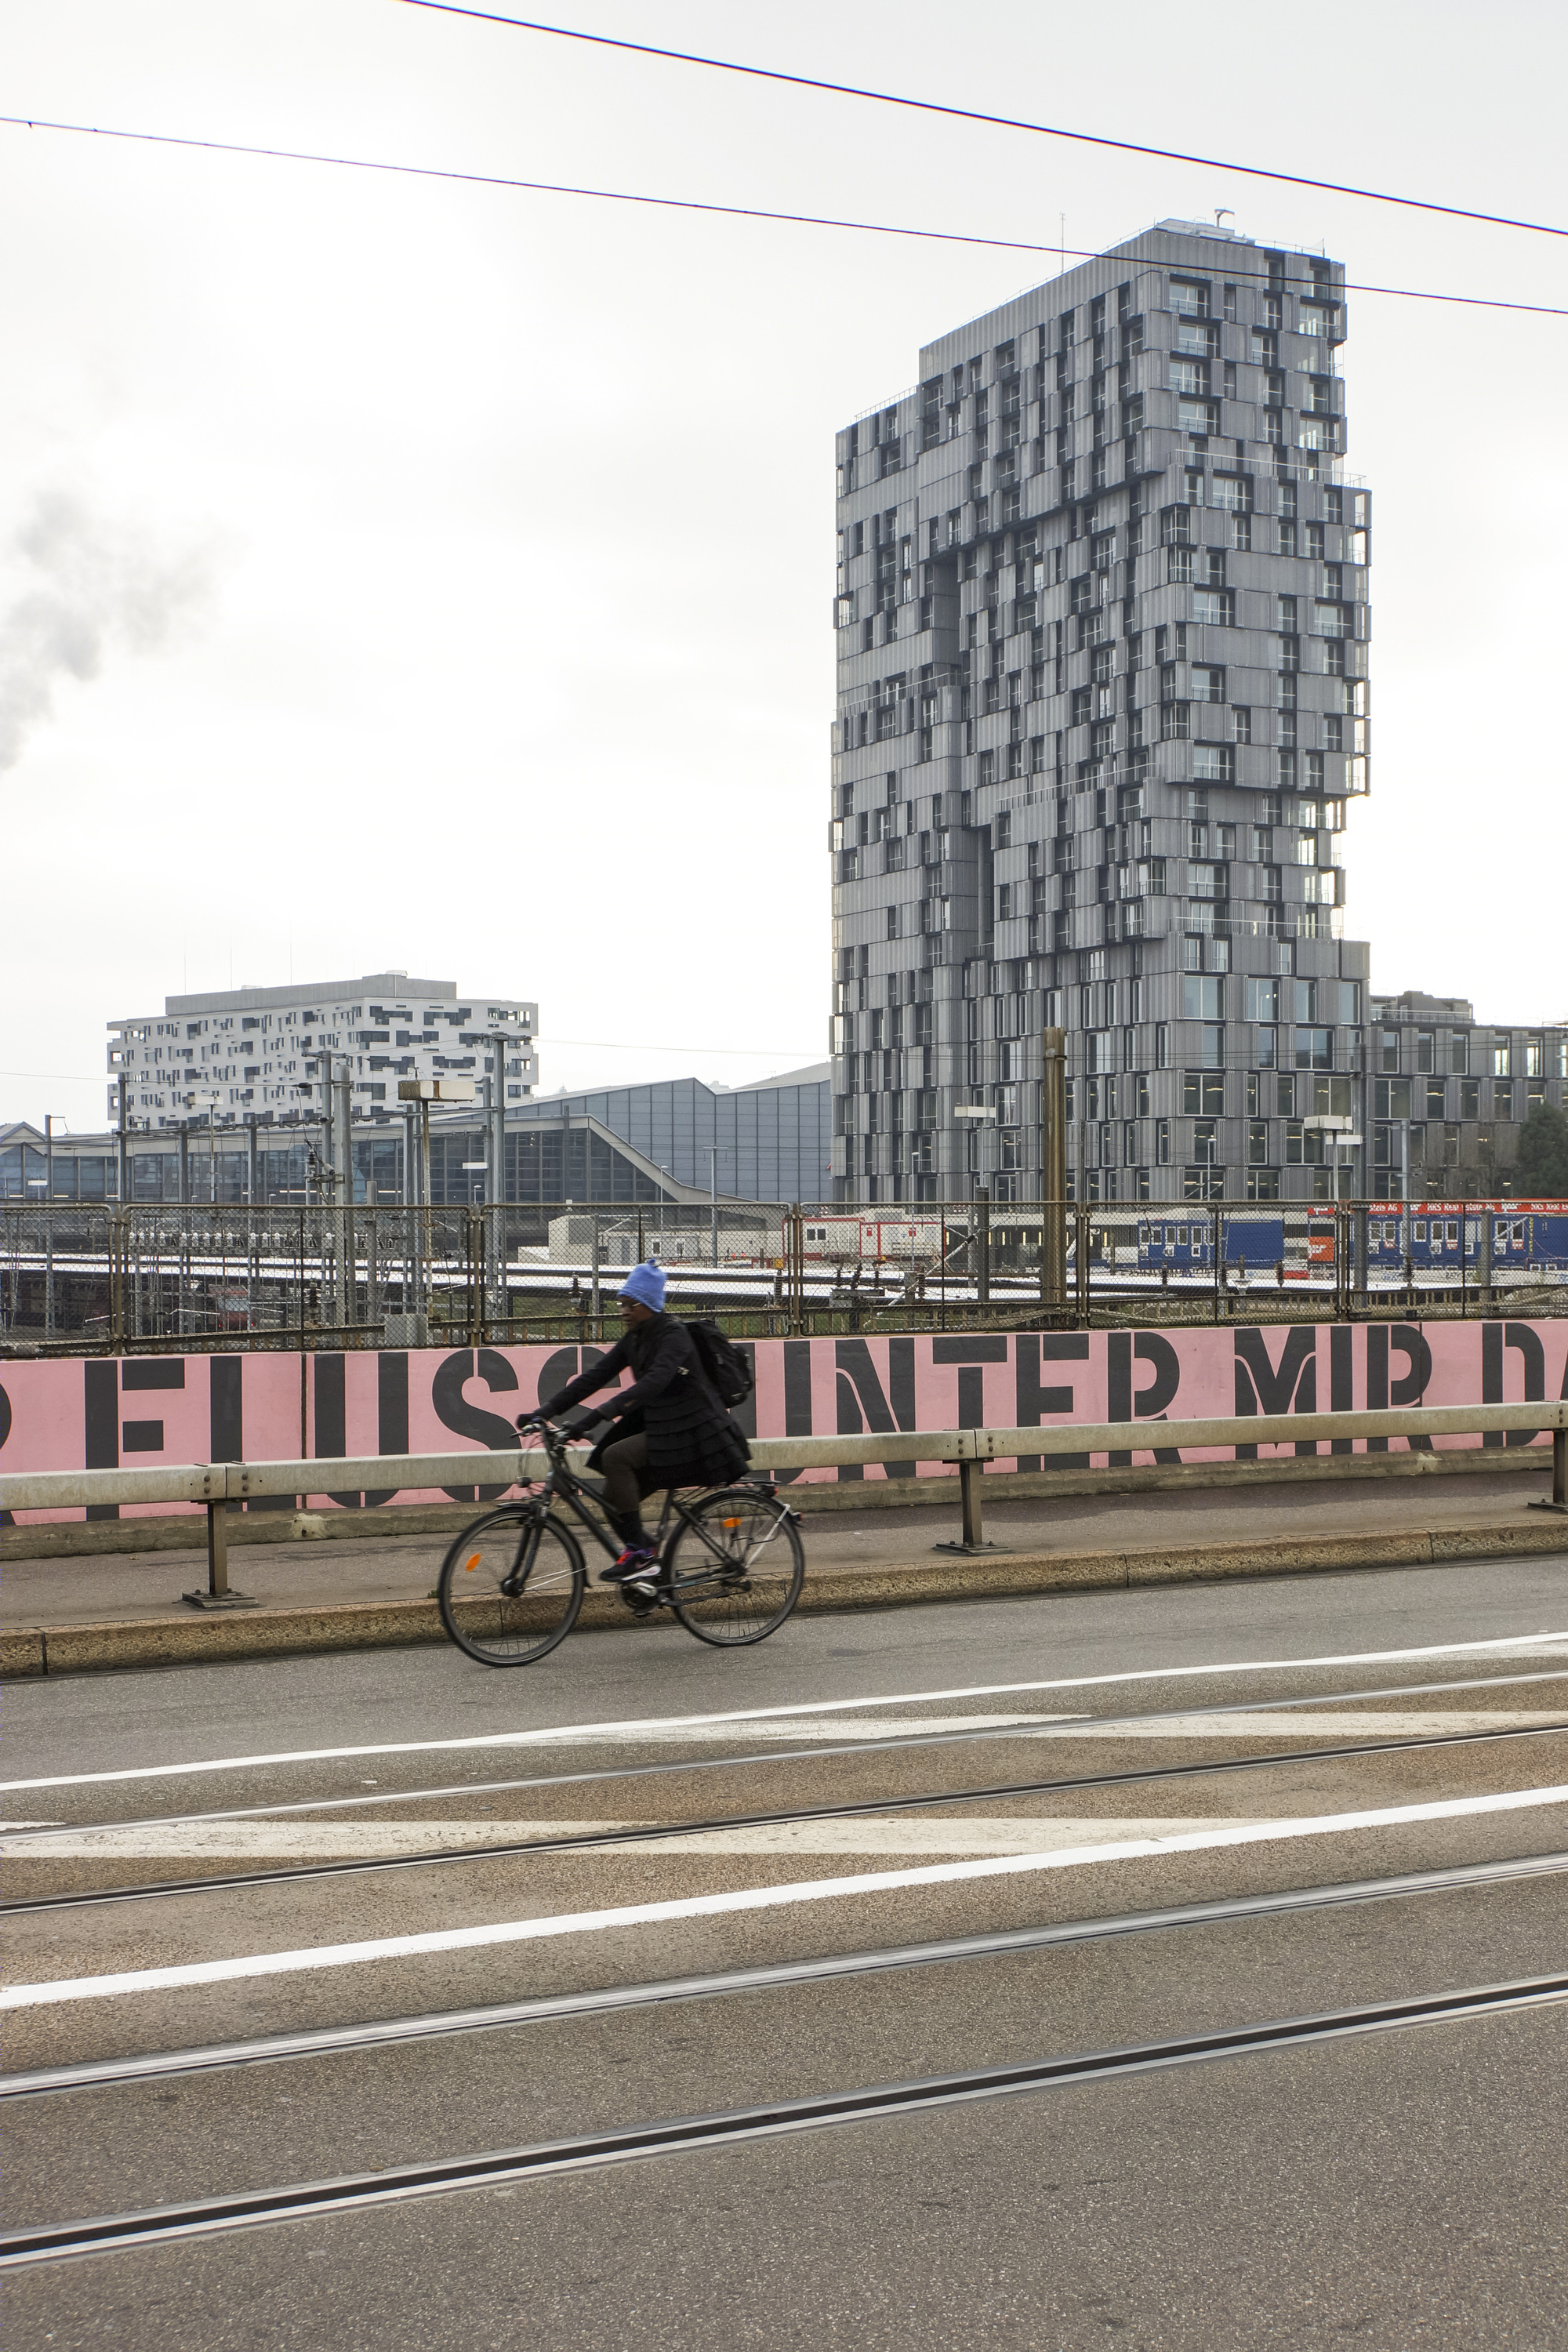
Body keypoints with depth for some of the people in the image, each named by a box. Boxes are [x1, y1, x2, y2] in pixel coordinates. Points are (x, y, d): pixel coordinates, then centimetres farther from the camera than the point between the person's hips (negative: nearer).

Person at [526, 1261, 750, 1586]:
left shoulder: (673, 1335, -16)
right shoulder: (633, 1339, 9)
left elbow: (655, 1381, -32)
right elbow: (595, 1376, 5)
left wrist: (604, 1412, -43)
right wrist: (548, 1409, -6)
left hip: (691, 1433, -9)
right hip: (660, 1427, 9)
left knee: (615, 1456, -25)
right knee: (614, 1500, 0)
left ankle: (640, 1555, -20)